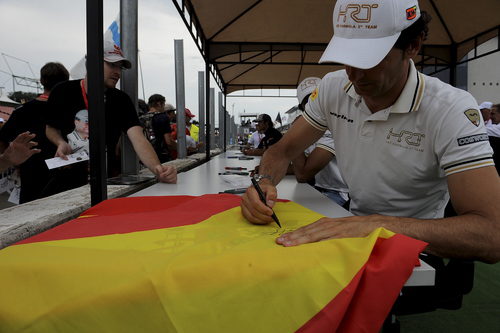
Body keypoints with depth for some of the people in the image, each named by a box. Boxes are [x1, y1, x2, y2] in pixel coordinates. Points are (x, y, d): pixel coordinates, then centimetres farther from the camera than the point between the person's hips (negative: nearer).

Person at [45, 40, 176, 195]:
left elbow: (138, 138, -19)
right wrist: (60, 143, -14)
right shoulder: (63, 92, -5)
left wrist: (157, 168, -37)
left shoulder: (121, 100, -6)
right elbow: (51, 128, 10)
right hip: (66, 180, -1)